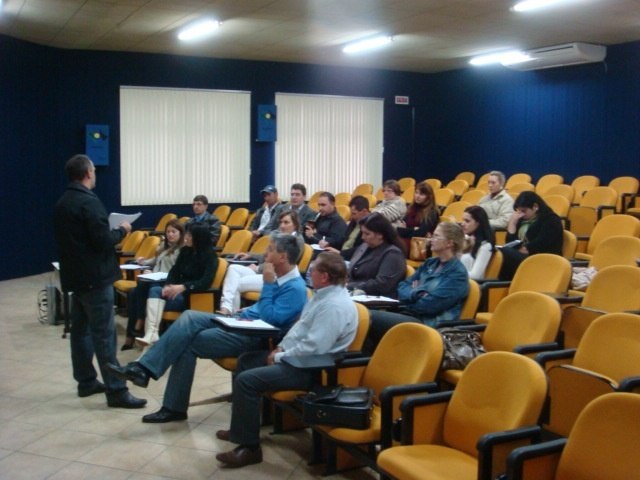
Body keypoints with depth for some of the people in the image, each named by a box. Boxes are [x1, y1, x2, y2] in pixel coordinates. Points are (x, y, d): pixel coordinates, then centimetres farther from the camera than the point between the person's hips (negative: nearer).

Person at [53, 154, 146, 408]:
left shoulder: (61, 203, 11)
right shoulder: (89, 202, -17)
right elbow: (103, 241, -22)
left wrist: (113, 231, 17)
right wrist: (122, 230, -4)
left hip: (74, 275, 10)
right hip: (94, 276, -9)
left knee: (80, 329, 14)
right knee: (104, 333, -9)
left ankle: (86, 381, 23)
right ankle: (116, 391, -8)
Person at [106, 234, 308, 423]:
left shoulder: (295, 288, -18)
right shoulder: (280, 277, 11)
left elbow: (270, 320, -26)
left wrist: (268, 284, -23)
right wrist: (246, 310, 10)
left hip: (255, 338, -9)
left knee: (187, 343, -15)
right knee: (189, 318, -11)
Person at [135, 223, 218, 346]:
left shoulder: (210, 256, -9)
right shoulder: (185, 250, 12)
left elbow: (206, 282, -21)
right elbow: (174, 271, 7)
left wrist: (183, 287, -32)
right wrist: (168, 285, -15)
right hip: (180, 291, 6)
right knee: (154, 290, -25)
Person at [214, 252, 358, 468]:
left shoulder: (334, 305, -26)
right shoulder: (324, 294, 7)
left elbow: (313, 348, -29)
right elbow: (300, 326, 18)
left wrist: (279, 357, -17)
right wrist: (282, 346, 4)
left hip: (310, 368, -11)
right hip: (296, 355, 11)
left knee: (246, 380, -19)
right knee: (246, 361, 18)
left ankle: (249, 447, -7)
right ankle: (240, 428, 26)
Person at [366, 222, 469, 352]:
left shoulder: (457, 273, -7)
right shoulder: (430, 263, 18)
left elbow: (430, 304, -15)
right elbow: (402, 287, 12)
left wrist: (409, 297, 1)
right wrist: (416, 294, -10)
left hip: (428, 325, -8)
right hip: (408, 316, 8)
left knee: (369, 318, -25)